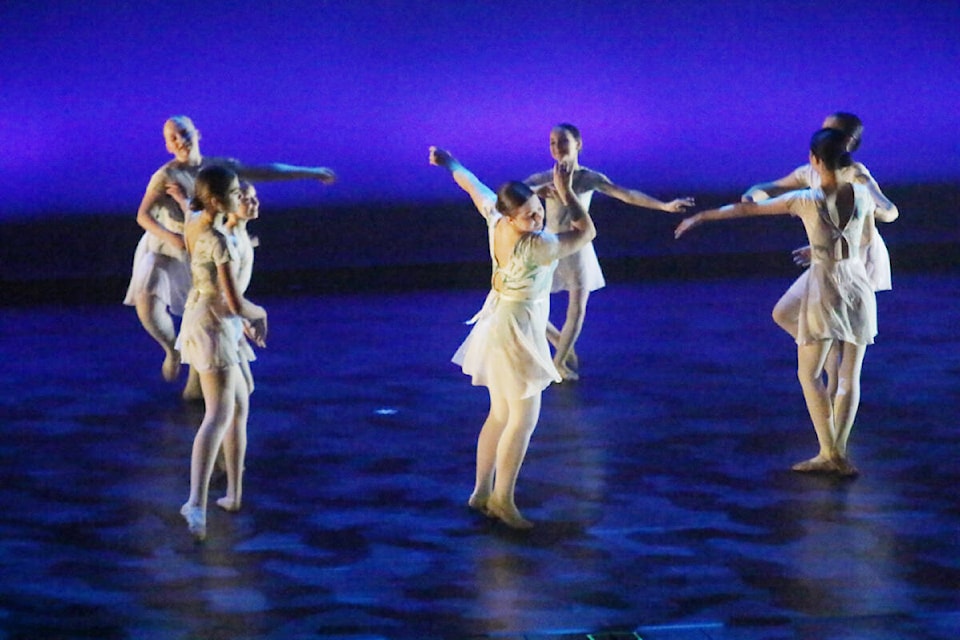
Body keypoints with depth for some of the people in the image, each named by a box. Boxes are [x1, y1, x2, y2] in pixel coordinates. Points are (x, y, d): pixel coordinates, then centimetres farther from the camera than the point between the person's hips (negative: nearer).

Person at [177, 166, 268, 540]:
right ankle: (196, 503, -26)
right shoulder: (220, 242, -23)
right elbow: (235, 302, -23)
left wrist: (243, 319, 20)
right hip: (213, 327, -10)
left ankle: (234, 492, 26)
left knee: (239, 404, 22)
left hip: (199, 319, 10)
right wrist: (259, 313, -2)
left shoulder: (193, 227, 5)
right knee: (218, 417, -13)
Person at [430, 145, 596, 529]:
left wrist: (448, 162, 27)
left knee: (500, 414, 18)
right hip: (517, 333, -9)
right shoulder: (537, 246, -28)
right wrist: (566, 192, -12)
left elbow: (473, 185, 11)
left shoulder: (496, 221, -9)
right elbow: (586, 232, -17)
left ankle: (482, 492, 25)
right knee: (524, 419, 1)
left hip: (499, 323, 9)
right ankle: (502, 499, 7)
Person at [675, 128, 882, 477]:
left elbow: (746, 208, -3)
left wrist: (700, 216, 8)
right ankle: (839, 453, 8)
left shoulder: (805, 200, -12)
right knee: (849, 375, 8)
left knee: (809, 373, 8)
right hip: (858, 285, 4)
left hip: (823, 288, -4)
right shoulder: (862, 193, -2)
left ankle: (828, 453, 2)